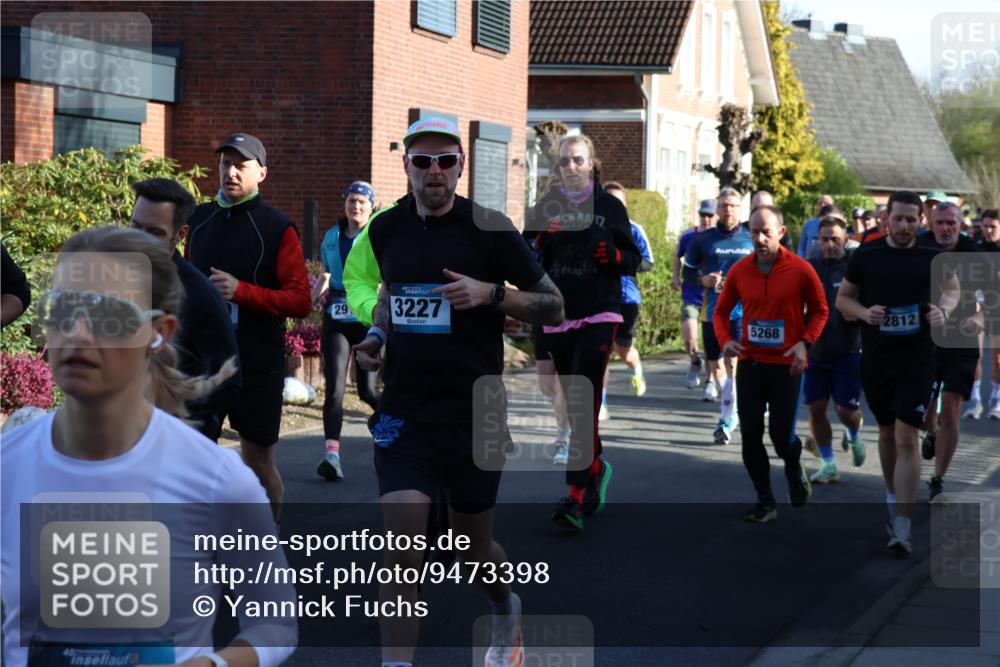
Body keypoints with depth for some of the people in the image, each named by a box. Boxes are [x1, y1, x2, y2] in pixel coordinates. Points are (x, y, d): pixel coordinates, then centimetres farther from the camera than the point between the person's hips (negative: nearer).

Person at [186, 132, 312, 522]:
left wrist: (242, 291, -23)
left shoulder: (277, 229, -6)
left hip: (258, 367, -4)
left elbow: (301, 301, -12)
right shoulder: (200, 220, 10)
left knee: (258, 464, 7)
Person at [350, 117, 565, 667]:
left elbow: (552, 306, -4)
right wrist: (377, 334, 6)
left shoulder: (488, 227, -9)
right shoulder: (386, 228, 4)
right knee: (401, 545, -13)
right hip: (403, 410, 2)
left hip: (472, 412, -2)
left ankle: (507, 615, 47)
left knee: (473, 545, 14)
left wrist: (490, 293, -20)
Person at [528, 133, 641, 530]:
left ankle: (576, 496, -20)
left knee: (583, 401, -15)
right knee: (573, 404, 10)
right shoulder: (546, 207, 8)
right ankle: (595, 467, 35)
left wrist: (615, 255, -14)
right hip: (557, 317, 3)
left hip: (598, 316, -3)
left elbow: (634, 260, 7)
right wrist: (541, 238, -15)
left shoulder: (609, 206, 4)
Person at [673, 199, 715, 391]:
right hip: (691, 296, 1)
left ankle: (712, 383, 18)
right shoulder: (688, 236, -1)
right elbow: (678, 256, 18)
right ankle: (695, 364, 24)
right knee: (689, 341, -10)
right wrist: (676, 278, 7)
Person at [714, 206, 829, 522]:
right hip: (749, 363, 3)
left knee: (782, 436, -4)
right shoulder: (739, 270, 0)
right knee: (750, 436, 1)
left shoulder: (800, 269, -8)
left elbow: (820, 310, 3)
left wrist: (804, 342, -11)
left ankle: (794, 470, 32)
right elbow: (721, 311, 12)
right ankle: (765, 502, 15)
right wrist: (725, 339, -7)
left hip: (786, 364, -3)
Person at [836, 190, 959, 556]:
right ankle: (893, 497, 41)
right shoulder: (866, 255, 0)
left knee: (906, 438, -10)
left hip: (917, 361, -2)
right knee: (886, 432, 17)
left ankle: (902, 529, -12)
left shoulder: (932, 255, 0)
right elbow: (843, 298, 8)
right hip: (875, 359, 2)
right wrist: (865, 313, -13)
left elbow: (951, 288, 16)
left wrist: (943, 309, -7)